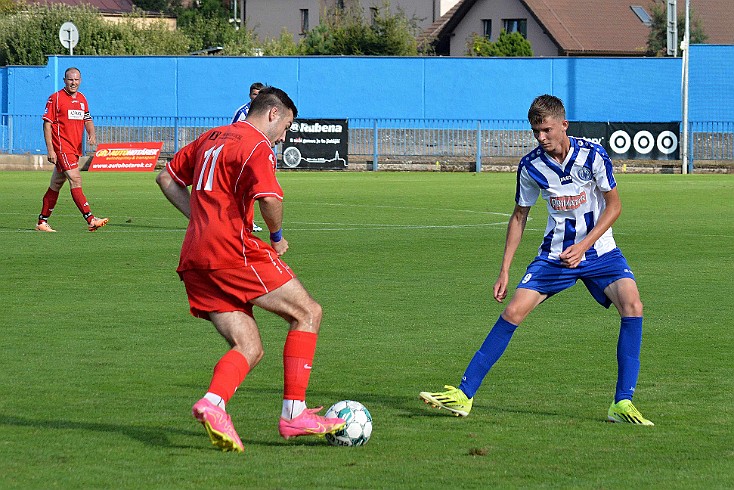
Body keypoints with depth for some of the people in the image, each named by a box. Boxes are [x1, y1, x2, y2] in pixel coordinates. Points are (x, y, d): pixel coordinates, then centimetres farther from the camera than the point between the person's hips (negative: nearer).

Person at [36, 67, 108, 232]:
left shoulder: (82, 99, 15)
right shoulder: (56, 98, -6)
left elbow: (87, 120, 22)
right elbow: (47, 124, -7)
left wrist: (92, 134, -1)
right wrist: (50, 149, -13)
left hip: (75, 149, 7)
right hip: (61, 148, -7)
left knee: (56, 185, 12)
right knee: (75, 180, -17)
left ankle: (42, 222, 19)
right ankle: (90, 220, -25)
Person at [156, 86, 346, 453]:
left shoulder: (211, 138, 21)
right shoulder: (257, 147, -5)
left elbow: (167, 178, 28)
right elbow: (269, 198, -21)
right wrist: (277, 237, -2)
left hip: (194, 258, 8)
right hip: (232, 250, -8)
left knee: (249, 349, 7)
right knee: (307, 313, 3)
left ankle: (212, 403, -20)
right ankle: (294, 413, -3)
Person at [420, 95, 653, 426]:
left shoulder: (592, 155, -14)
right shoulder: (531, 166, -6)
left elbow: (613, 205, -6)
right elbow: (520, 216, 7)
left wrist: (584, 245, -19)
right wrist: (504, 270, 4)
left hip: (598, 250, -2)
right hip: (554, 254, 2)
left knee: (632, 304, -24)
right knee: (514, 311, -12)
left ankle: (622, 404, -19)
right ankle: (464, 394, -5)